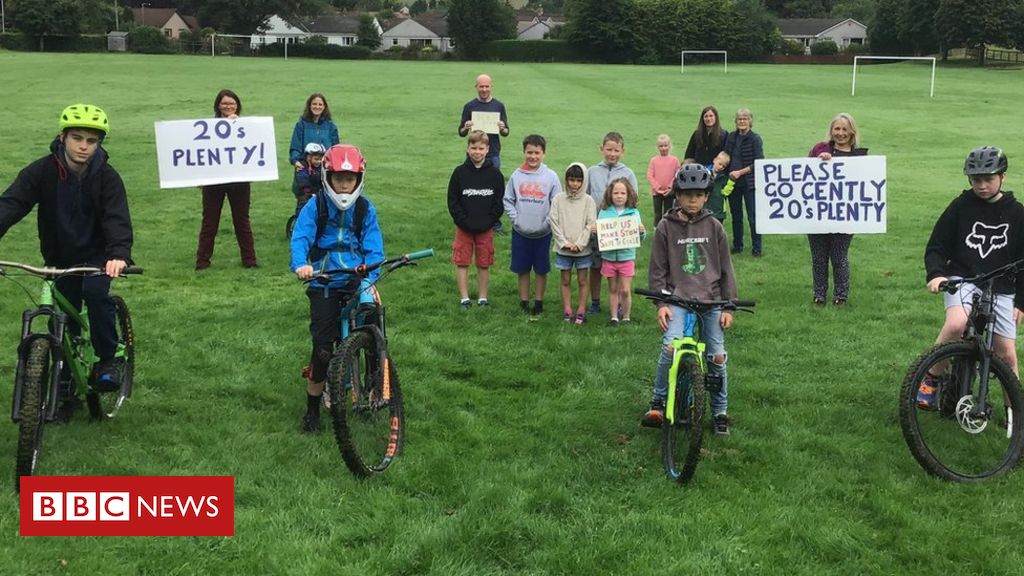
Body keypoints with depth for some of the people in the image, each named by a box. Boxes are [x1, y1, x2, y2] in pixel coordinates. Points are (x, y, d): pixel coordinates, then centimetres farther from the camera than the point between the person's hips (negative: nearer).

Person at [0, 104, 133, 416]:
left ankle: (109, 358, -11)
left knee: (95, 291, -32)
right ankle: (68, 391, 23)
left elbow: (118, 220, -28)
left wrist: (118, 255, -47)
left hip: (97, 255, -2)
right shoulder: (42, 171, -13)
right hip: (60, 258, 2)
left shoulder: (107, 177, -16)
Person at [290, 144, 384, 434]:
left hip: (356, 282, 2)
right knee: (323, 348, -4)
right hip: (324, 284, -1)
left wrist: (368, 279, -20)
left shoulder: (366, 209, 3)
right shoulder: (315, 207, -3)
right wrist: (300, 264, -36)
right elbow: (300, 237, -15)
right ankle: (312, 408, 13)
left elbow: (374, 249, -3)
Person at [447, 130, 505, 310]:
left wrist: (489, 221, -9)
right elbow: (452, 201, -2)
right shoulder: (459, 172, -3)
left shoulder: (495, 174, -2)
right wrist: (463, 221, -10)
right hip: (464, 228, 0)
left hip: (486, 229, 0)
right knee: (462, 263, 3)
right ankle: (464, 299, 13)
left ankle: (482, 298, 19)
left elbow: (499, 202, 1)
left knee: (484, 264, 8)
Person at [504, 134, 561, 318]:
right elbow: (508, 200, 4)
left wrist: (547, 222, -10)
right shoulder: (516, 175, -1)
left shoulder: (551, 176, -5)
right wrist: (515, 219, -5)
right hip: (520, 232, 1)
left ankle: (539, 302, 21)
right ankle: (524, 301, 21)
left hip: (543, 233, -1)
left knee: (541, 269, 8)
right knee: (522, 269, 9)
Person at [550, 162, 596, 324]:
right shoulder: (558, 199, -2)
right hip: (563, 249, 1)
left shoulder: (588, 200, -4)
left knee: (583, 280, 6)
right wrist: (564, 243, -11)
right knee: (566, 280, 9)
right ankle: (567, 310, 16)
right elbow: (554, 223, -3)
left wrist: (579, 244, -14)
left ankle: (581, 310, 14)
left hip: (583, 249, -1)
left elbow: (590, 224, -7)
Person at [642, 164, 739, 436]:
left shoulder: (713, 226, 3)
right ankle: (658, 403, -6)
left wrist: (729, 306, 3)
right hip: (678, 296, -1)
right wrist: (661, 303, -6)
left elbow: (725, 268, 7)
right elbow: (658, 269, 3)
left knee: (717, 356, 1)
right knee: (671, 346, -23)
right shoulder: (666, 227, 0)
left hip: (710, 298, 2)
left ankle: (720, 412, 20)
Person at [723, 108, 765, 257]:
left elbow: (759, 163, -11)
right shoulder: (731, 137, 8)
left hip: (749, 183, -5)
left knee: (753, 216, -3)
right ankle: (737, 245, 25)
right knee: (736, 215, 13)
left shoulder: (755, 139, -7)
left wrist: (740, 172, -15)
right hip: (733, 182, 5)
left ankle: (757, 248, 7)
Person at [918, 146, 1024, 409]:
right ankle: (931, 378, -14)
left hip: (1001, 290, 2)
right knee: (956, 324, -33)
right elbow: (936, 246, 1)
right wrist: (936, 274, -19)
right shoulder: (961, 206, -1)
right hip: (963, 280, -2)